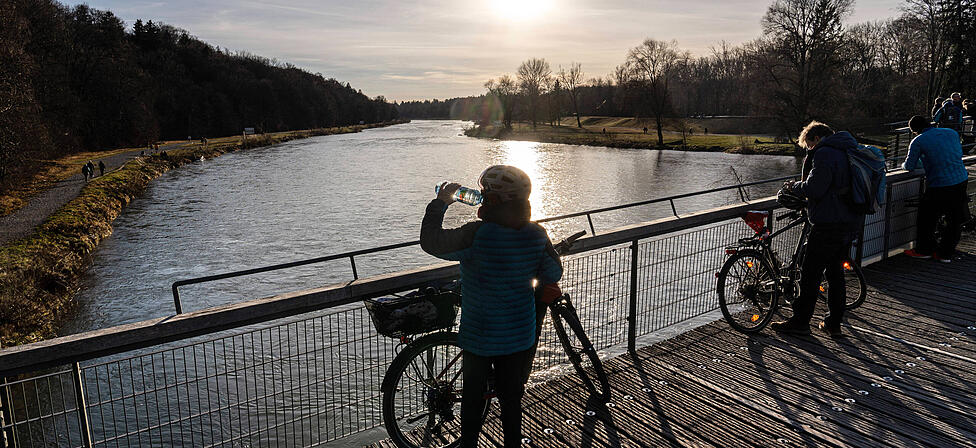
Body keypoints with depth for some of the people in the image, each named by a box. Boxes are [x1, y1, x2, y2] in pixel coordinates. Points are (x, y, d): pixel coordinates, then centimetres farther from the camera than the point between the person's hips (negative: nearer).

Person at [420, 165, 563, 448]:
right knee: (512, 400, 20)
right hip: (520, 338, 4)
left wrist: (440, 202, -7)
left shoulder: (477, 234, -25)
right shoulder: (537, 235, -9)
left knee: (472, 400, 18)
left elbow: (430, 241, -19)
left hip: (478, 337, -4)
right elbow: (553, 275, 2)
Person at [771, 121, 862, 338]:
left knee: (810, 273, -1)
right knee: (835, 271, 16)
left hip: (828, 225, -9)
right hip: (850, 223, 9)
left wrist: (794, 187, -3)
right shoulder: (850, 151, 17)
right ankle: (834, 322, 21)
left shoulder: (824, 153, -13)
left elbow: (813, 189, -22)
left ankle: (800, 321, 6)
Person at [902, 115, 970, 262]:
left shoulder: (917, 141, -8)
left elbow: (909, 167, -3)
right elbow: (959, 155, 23)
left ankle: (924, 250, 23)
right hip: (961, 181, 6)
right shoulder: (952, 133, 9)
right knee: (955, 220, 15)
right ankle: (946, 254, 22)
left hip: (939, 186, -6)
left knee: (926, 218, 12)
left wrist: (903, 164, 19)